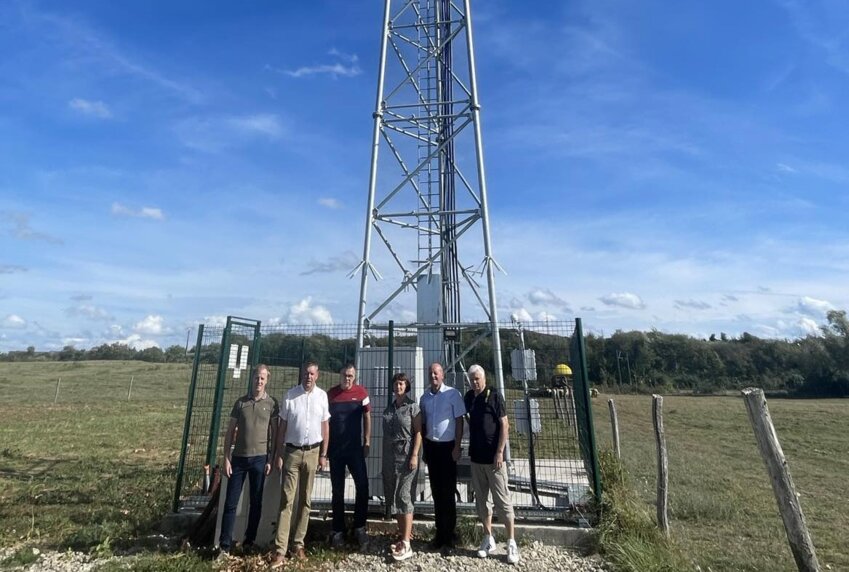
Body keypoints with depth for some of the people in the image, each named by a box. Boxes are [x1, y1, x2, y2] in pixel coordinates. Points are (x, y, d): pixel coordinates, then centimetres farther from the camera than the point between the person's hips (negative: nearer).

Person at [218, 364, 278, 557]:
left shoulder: (271, 403, -2)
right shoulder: (240, 402, 1)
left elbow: (274, 433, 0)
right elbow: (230, 431, 4)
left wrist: (270, 460, -3)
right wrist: (226, 458, -1)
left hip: (259, 458, -1)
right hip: (239, 458, 1)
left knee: (256, 502, 10)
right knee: (231, 503, 6)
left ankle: (249, 541, 26)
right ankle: (225, 545, 18)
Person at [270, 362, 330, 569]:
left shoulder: (322, 395, -2)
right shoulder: (290, 394, -5)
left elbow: (325, 426, 3)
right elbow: (282, 426, 0)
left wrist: (323, 455, 2)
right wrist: (278, 453, -3)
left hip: (312, 452, 1)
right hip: (292, 452, -1)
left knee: (305, 500, 11)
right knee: (286, 501, 0)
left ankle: (298, 544, 23)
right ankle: (280, 551, 6)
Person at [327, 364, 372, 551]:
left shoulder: (361, 392, -3)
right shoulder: (330, 393, -1)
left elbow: (367, 417, 2)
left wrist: (367, 442, -2)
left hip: (355, 448, -1)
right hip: (335, 449, 1)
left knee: (362, 486, -6)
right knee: (337, 491, 10)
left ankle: (359, 527, 13)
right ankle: (338, 531, 23)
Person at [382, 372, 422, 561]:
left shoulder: (412, 406, -6)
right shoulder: (389, 407, 11)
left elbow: (418, 433, -9)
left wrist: (414, 455, -16)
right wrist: (384, 457, 15)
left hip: (406, 456, -6)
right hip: (390, 457, 6)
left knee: (403, 497, -5)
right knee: (393, 497, 11)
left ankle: (406, 545, 0)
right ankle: (403, 535, 24)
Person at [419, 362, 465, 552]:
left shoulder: (453, 394, -9)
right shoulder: (424, 397, 5)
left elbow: (459, 421, -8)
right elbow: (423, 424, 11)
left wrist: (457, 447, -12)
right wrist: (424, 449, 11)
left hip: (447, 446, -5)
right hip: (431, 446, 5)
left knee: (448, 492, 3)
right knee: (436, 492, 13)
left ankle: (449, 535, 16)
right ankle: (439, 533, 25)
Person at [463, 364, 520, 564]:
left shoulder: (494, 396, -11)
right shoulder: (468, 397, 4)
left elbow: (504, 425, -12)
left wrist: (499, 452, -16)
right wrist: (470, 447, 12)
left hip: (493, 456, -5)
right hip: (476, 456, 6)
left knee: (502, 500, 2)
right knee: (481, 499, 13)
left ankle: (511, 542, 14)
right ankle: (488, 539, 27)